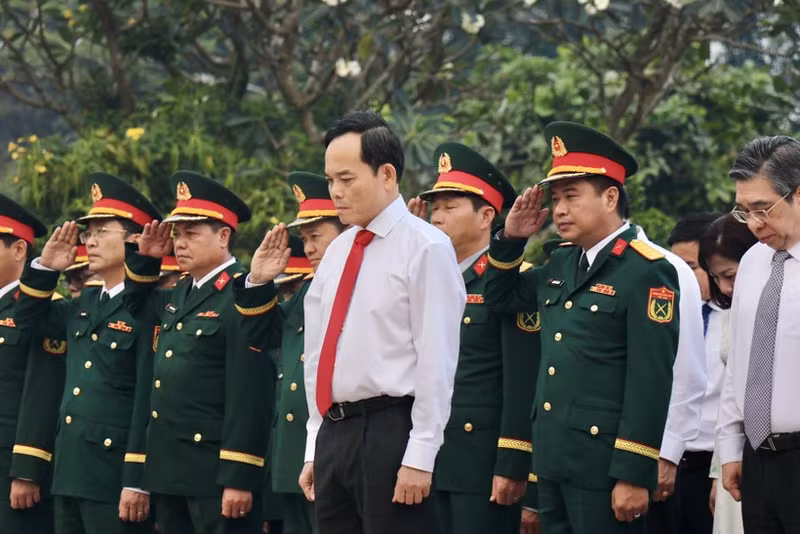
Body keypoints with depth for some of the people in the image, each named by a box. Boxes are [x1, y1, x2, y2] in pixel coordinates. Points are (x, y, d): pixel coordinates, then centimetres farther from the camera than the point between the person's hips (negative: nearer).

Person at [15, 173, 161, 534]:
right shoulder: (84, 304, 15)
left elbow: (149, 400, -15)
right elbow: (29, 318, 30)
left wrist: (137, 481, -20)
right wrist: (45, 267, 12)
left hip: (116, 477, -8)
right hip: (70, 474, 8)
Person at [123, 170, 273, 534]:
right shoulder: (181, 294, 15)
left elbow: (248, 395, -19)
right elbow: (137, 306, 37)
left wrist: (238, 477, -22)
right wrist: (145, 258, 18)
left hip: (216, 474, -9)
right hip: (170, 471, 9)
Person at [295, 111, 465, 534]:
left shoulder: (425, 248, -7)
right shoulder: (336, 251, 15)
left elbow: (436, 362, -12)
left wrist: (419, 457, -16)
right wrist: (315, 448, 15)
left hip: (390, 432, -7)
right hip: (334, 434, 7)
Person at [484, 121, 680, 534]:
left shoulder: (646, 272, -11)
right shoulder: (561, 263, 13)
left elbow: (651, 381, -16)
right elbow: (501, 299, 29)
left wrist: (634, 475, -19)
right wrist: (510, 240, 11)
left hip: (603, 466, -8)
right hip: (553, 461, 8)